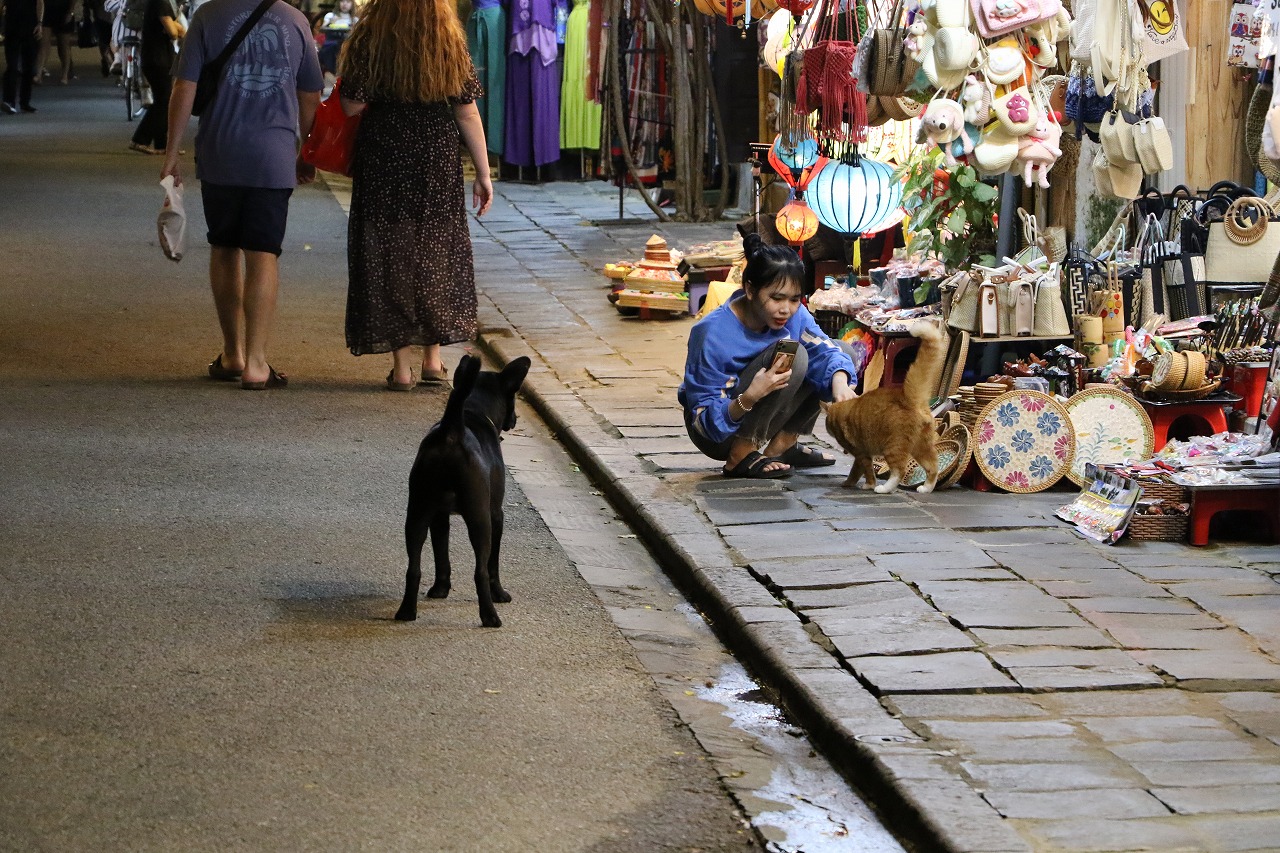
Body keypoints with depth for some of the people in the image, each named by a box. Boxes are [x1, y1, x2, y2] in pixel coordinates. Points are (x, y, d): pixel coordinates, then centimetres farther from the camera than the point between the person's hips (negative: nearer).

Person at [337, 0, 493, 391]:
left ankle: (401, 365, 6)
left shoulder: (369, 39, -8)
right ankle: (433, 358, 16)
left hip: (383, 158, -2)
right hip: (438, 158, 2)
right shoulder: (450, 42, -1)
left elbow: (352, 105, -10)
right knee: (438, 255, 14)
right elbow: (468, 113, -1)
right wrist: (483, 175, 4)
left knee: (389, 256, 6)